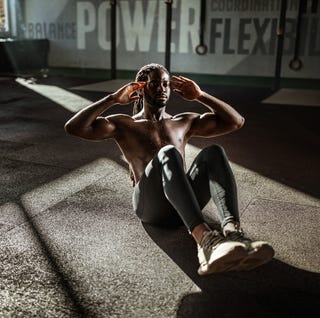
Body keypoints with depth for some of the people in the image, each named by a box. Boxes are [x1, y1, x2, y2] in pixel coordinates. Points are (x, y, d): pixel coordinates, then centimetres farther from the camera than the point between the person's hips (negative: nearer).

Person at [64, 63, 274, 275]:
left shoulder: (184, 122, 27)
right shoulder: (124, 124, 19)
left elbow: (236, 121, 20)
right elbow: (73, 128, 4)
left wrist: (200, 95, 14)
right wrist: (113, 99, 3)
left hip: (186, 202, 4)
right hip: (150, 205, -3)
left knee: (214, 152, -25)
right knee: (168, 153, -33)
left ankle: (233, 232, -49)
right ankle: (205, 239, -55)